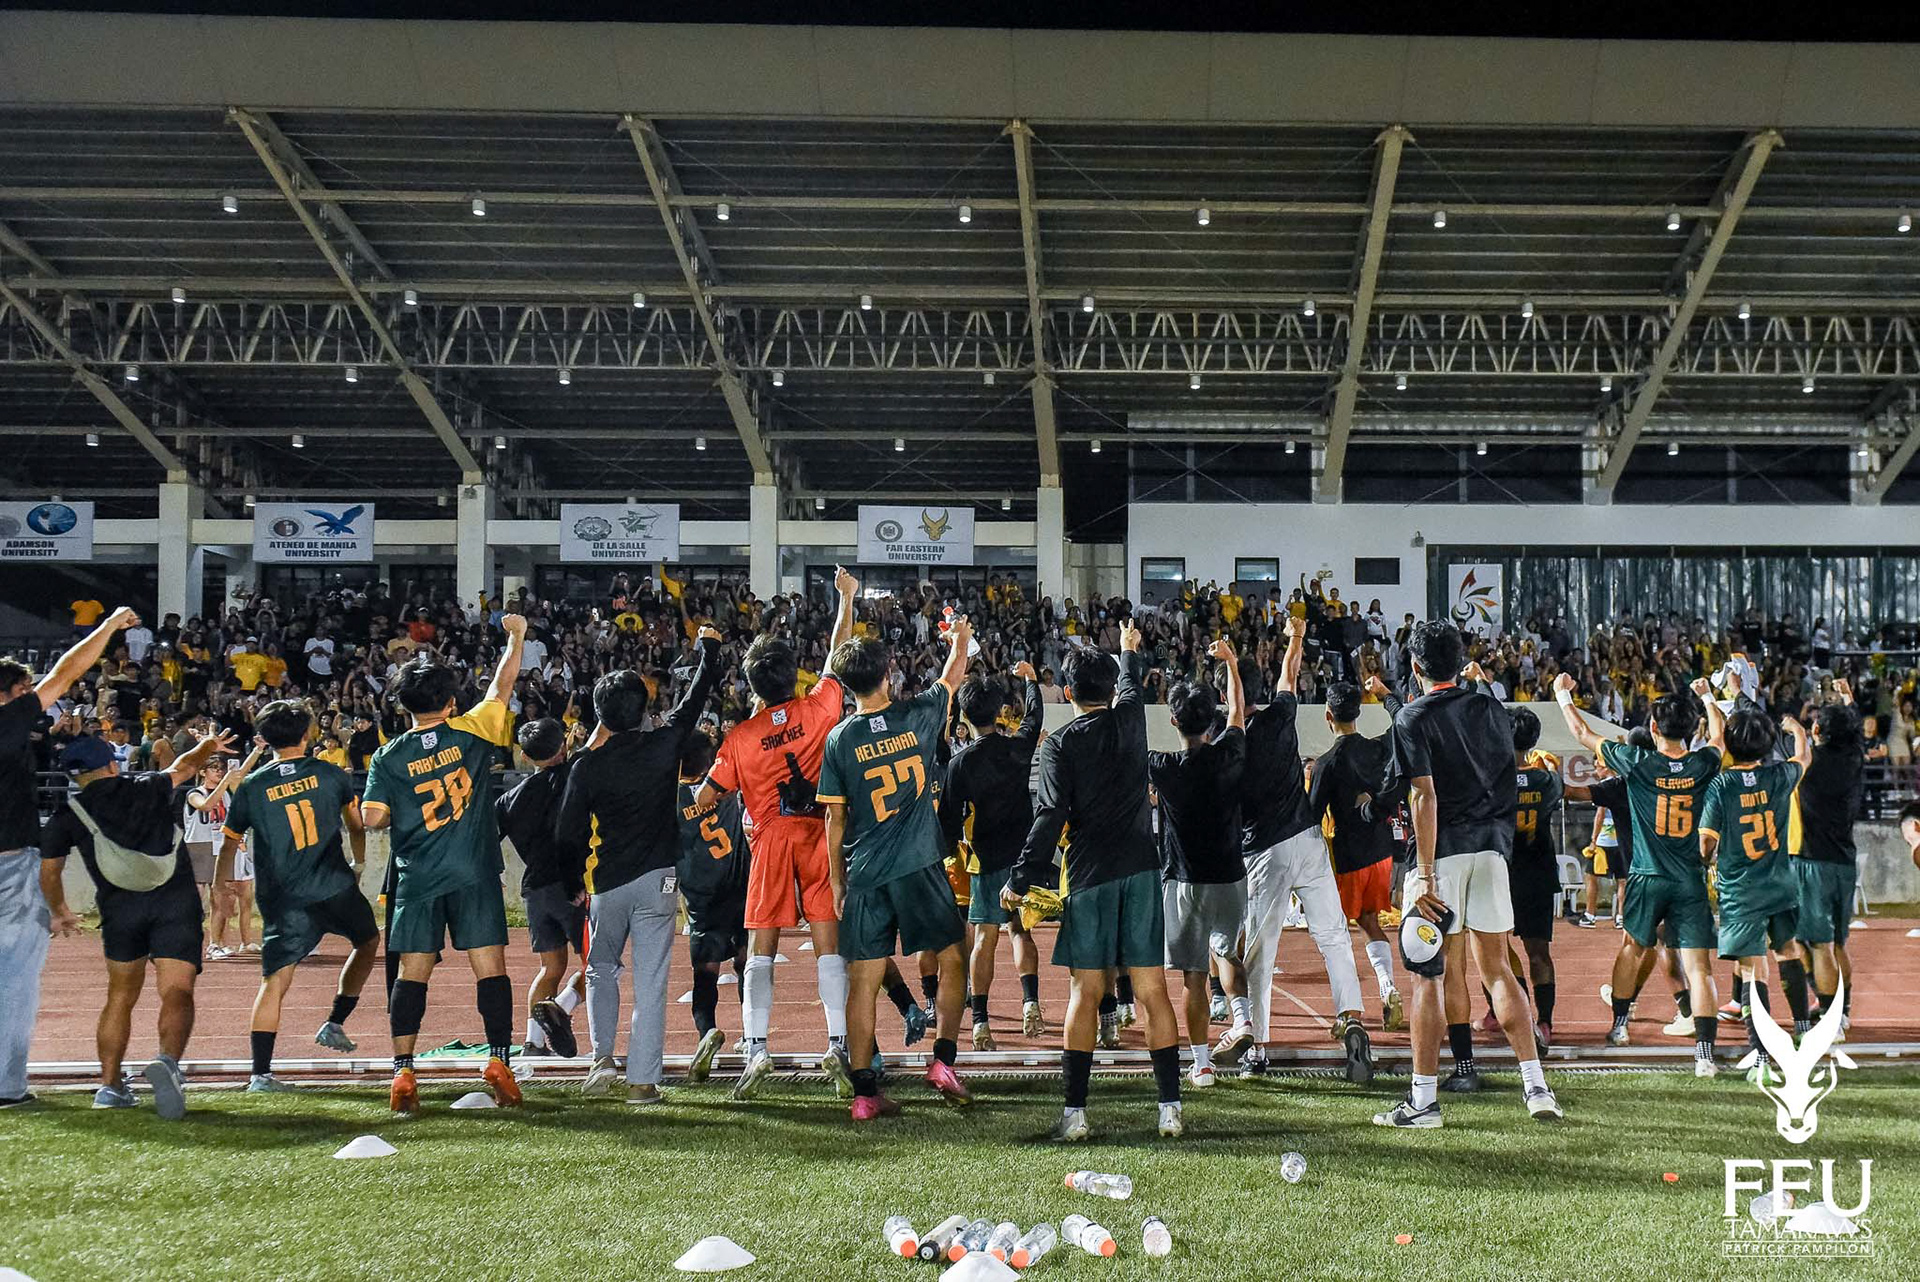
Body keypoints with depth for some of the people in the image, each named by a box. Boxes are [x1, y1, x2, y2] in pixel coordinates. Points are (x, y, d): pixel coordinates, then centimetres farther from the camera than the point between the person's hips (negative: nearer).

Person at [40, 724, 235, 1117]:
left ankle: (110, 1084, 20)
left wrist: (59, 912, 36)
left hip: (120, 907, 1)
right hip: (176, 899, -1)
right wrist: (209, 745, 54)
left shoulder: (67, 815, 10)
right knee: (177, 993, -7)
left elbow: (49, 871, 18)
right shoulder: (151, 787, 12)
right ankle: (168, 1059, -32)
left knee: (121, 996, 18)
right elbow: (184, 766, 33)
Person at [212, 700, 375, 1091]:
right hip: (335, 887, 0)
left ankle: (260, 1073, -8)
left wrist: (219, 883, 33)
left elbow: (229, 843, 13)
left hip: (284, 900, 0)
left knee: (274, 982, -2)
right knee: (368, 941, 26)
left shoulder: (251, 786, 3)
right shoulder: (331, 774, 4)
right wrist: (360, 863, 38)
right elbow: (356, 827, 17)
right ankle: (334, 1024, 22)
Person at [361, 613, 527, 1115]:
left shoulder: (389, 757, 0)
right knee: (490, 968, 2)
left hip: (418, 878, 1)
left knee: (413, 974, 4)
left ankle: (402, 1073, 0)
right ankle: (498, 1061, -3)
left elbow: (372, 818, -4)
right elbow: (503, 685, 12)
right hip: (474, 874, -1)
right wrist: (516, 636, 25)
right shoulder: (470, 733, -1)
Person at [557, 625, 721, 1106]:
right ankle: (643, 1081, 1)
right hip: (657, 878, 0)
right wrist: (708, 647, 26)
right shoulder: (664, 745, -5)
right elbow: (697, 696, 11)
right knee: (650, 981, 2)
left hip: (606, 883, 0)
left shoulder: (587, 767, -6)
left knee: (601, 969, 21)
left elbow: (566, 835, -3)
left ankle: (602, 1056, 6)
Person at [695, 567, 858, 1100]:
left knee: (761, 949, 3)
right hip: (818, 836, 1)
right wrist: (846, 599, 24)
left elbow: (705, 797, 3)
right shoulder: (818, 709, -2)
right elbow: (838, 656, 13)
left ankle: (756, 1050, -5)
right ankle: (838, 1046, -3)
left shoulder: (741, 736, -2)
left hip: (771, 840, 0)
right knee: (828, 942, 2)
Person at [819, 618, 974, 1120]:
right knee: (951, 961, 13)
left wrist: (837, 883, 11)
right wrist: (960, 639, 39)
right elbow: (952, 677, 19)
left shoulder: (839, 739, -1)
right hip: (920, 867, -1)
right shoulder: (917, 717, -2)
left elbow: (835, 819, 2)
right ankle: (942, 1058, 2)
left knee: (863, 982, 3)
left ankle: (864, 1091, 4)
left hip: (866, 875, 1)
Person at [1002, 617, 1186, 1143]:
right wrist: (1130, 651, 50)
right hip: (1140, 869, 2)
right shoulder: (1129, 719, 5)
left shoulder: (1058, 744, -4)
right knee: (1152, 990, 3)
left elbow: (1049, 818, -11)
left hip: (1090, 877, -2)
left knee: (1084, 993, 1)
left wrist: (1019, 881, -5)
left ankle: (1075, 1113, 0)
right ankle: (1170, 1108, 2)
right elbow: (1132, 682, 29)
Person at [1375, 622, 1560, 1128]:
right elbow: (1504, 778, 16)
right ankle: (1536, 1087, 7)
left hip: (1444, 850, -5)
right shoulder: (1489, 708, 10)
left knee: (1428, 973, 0)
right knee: (1497, 969, 12)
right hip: (1492, 844, 5)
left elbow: (1425, 797, -15)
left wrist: (1426, 874, -16)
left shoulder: (1413, 718, -8)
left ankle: (1424, 1100, 1)